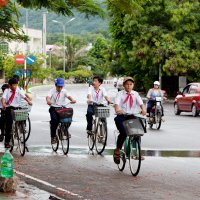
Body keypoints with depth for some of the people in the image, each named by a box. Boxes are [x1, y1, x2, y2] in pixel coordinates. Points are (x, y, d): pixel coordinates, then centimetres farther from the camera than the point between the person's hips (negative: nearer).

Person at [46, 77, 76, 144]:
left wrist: (72, 100, -40)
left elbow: (68, 96, -17)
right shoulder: (52, 91, -6)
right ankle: (53, 137, -14)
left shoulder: (64, 91, 1)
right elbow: (48, 97, -23)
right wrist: (48, 101, -48)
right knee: (54, 120, -26)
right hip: (54, 108, -2)